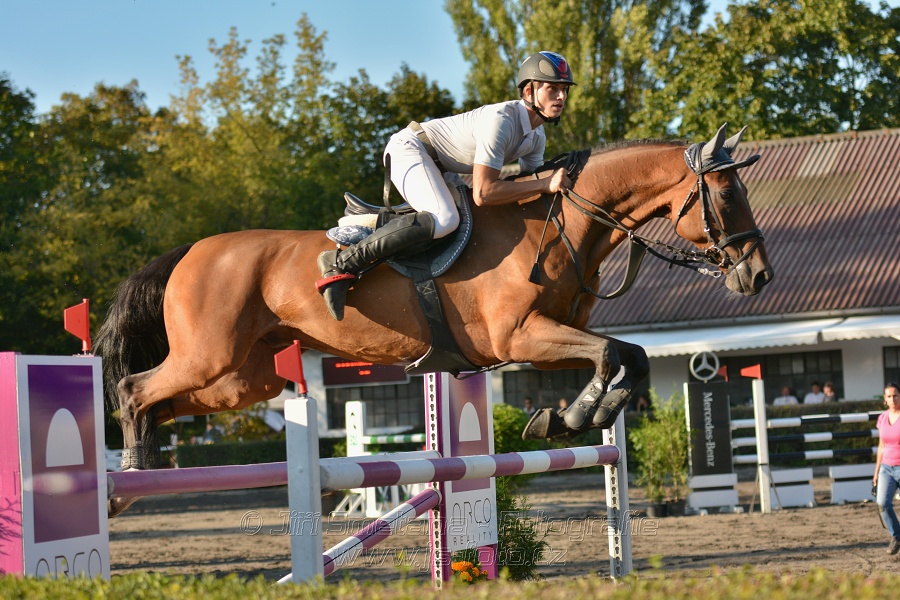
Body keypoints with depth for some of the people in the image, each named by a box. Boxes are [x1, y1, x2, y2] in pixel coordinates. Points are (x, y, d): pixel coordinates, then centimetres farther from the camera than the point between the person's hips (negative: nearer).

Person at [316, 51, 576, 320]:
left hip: (436, 166, 10)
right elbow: (483, 193, -35)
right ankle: (342, 263, -32)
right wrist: (546, 184, -34)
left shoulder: (537, 136, 0)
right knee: (445, 219, -33)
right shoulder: (501, 120, -29)